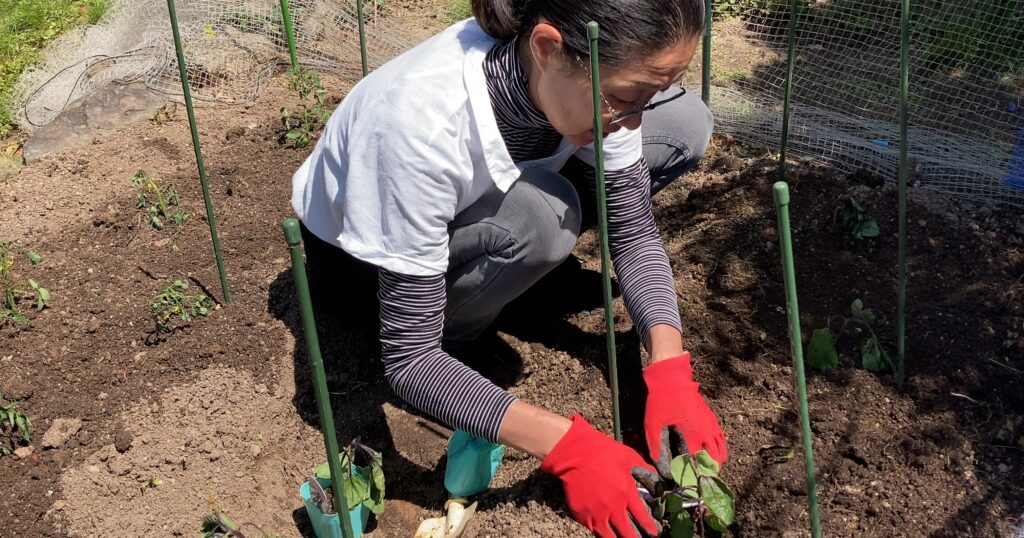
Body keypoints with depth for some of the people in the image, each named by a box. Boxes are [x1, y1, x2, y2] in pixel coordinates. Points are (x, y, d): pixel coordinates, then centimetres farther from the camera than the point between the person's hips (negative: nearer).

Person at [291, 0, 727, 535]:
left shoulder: (590, 76, -24)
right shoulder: (423, 121, -42)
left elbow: (634, 230, -13)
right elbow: (407, 357, -36)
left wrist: (669, 368, -28)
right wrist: (566, 445, -41)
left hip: (477, 204, 6)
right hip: (355, 252, -5)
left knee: (684, 124, -9)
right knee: (538, 218, -38)